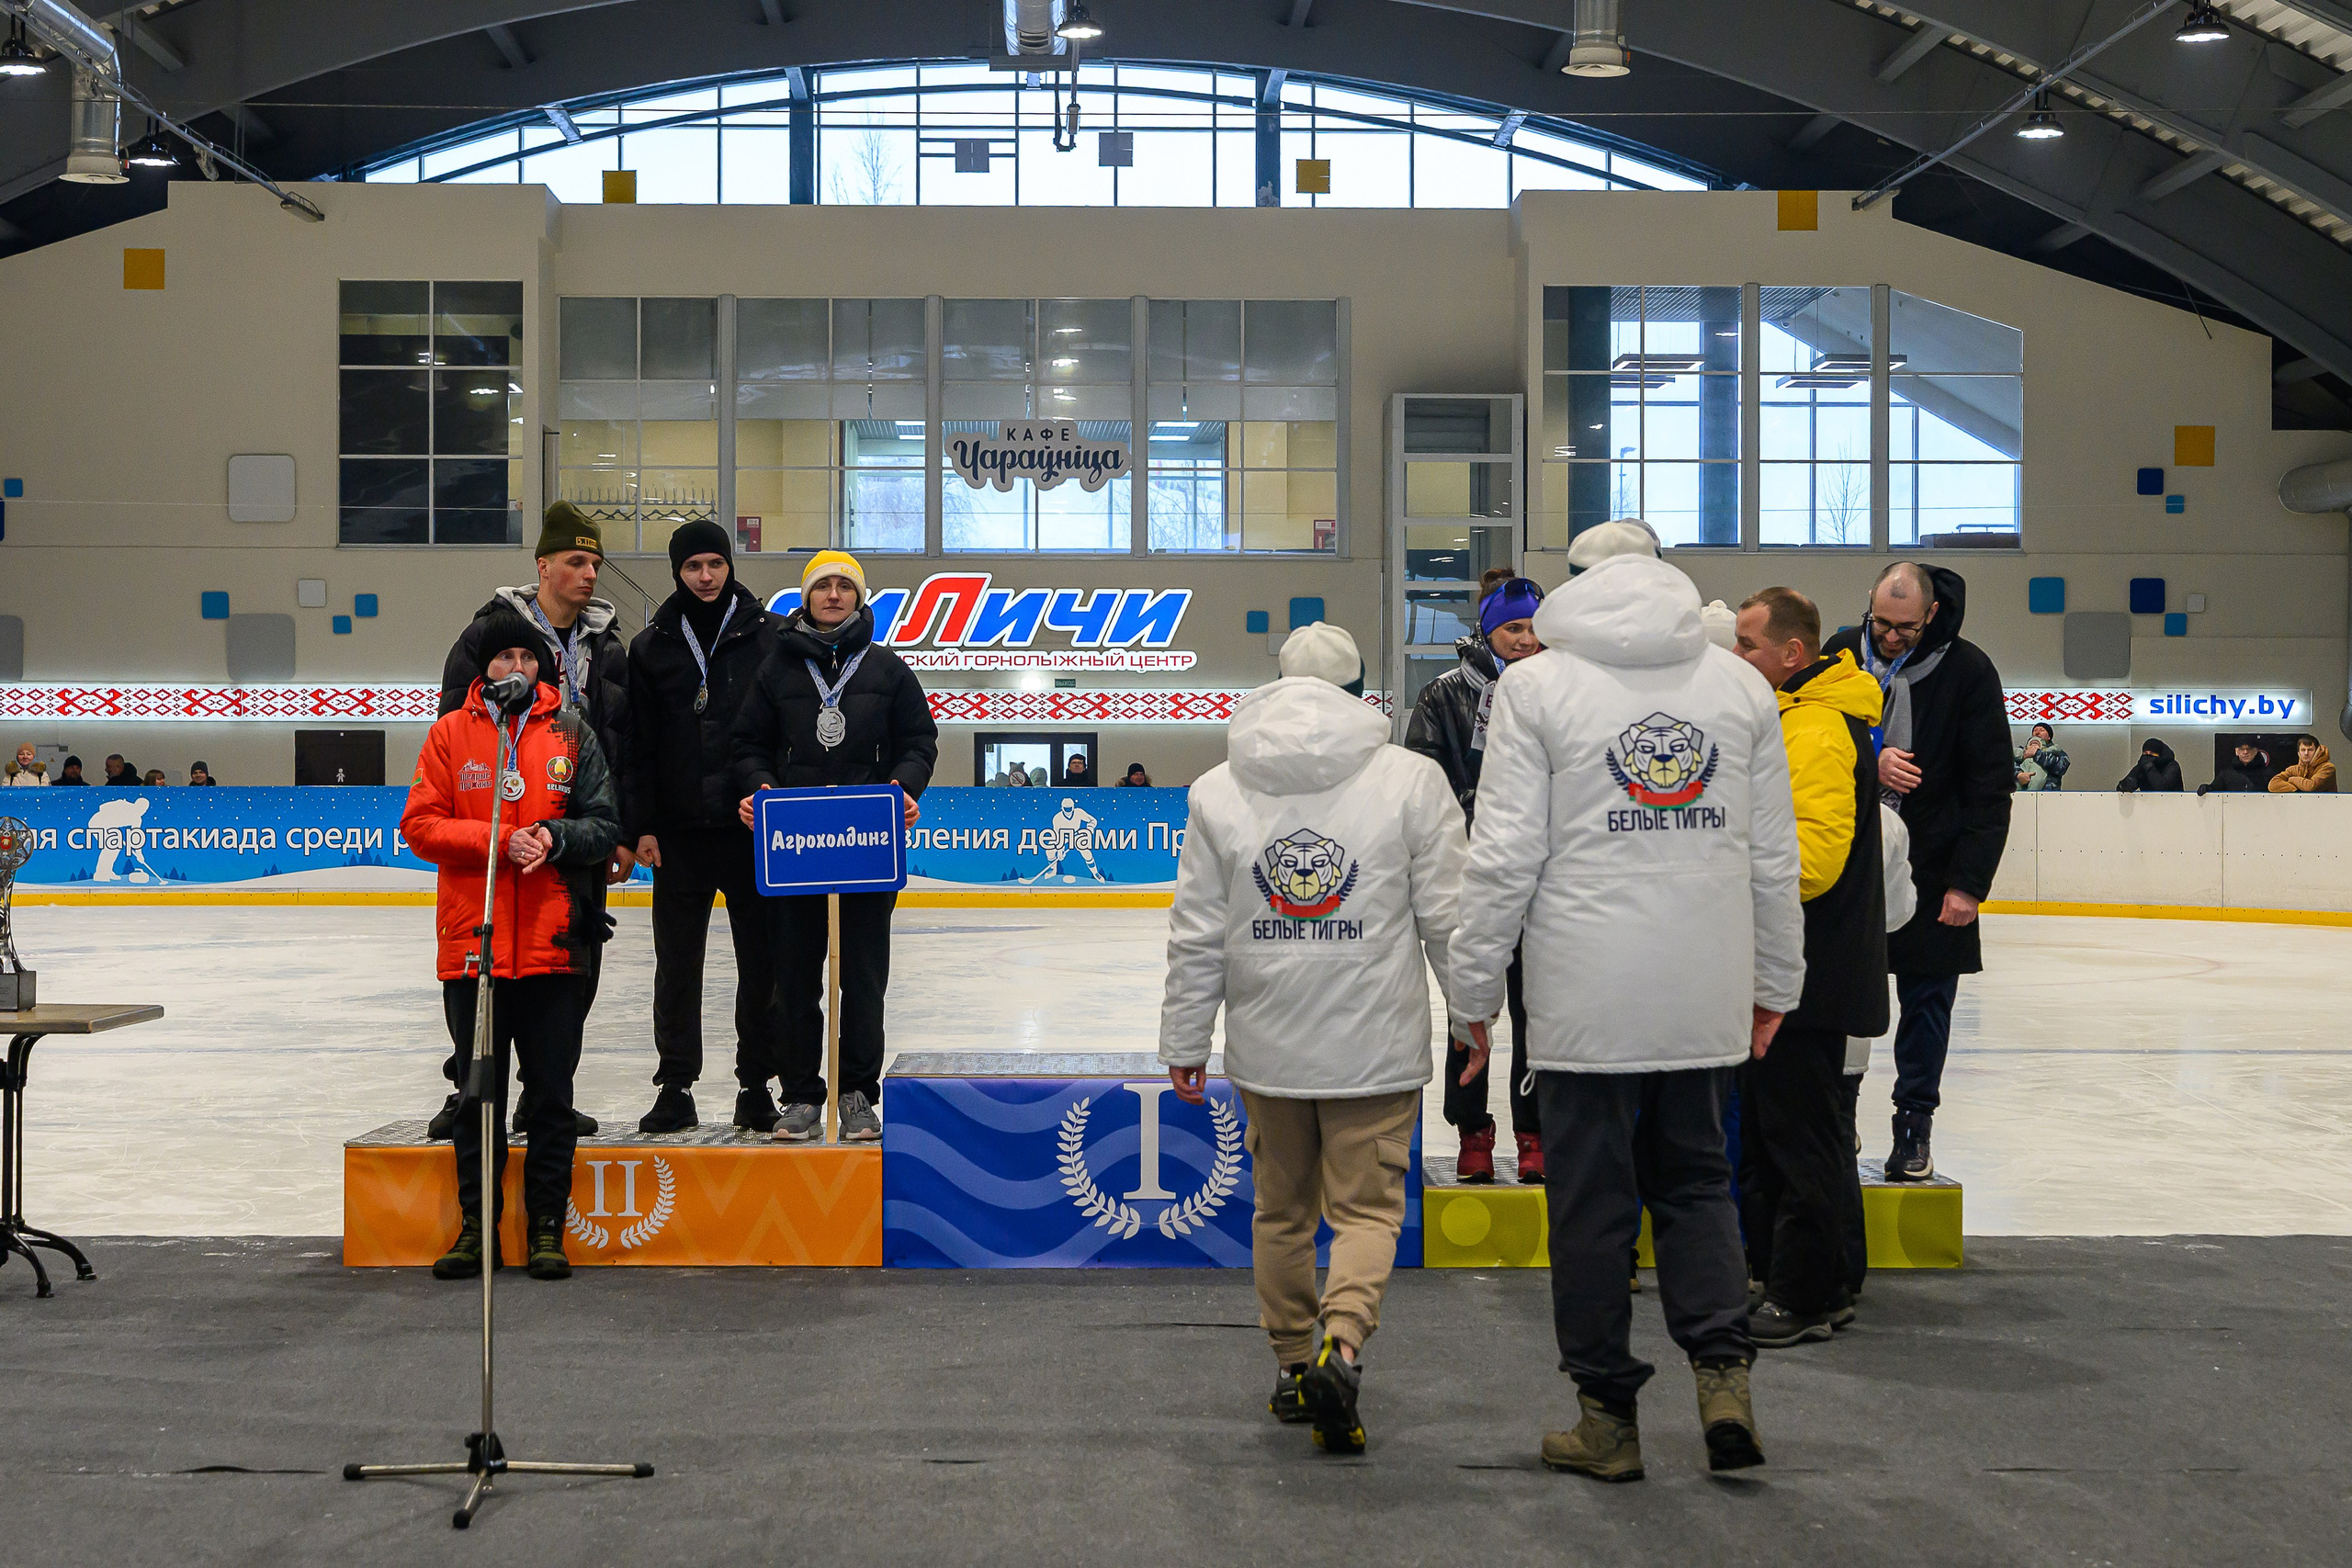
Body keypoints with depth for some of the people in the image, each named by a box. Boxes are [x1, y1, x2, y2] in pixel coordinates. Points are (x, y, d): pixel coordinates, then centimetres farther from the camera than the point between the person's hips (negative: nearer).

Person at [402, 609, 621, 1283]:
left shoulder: (571, 732, 6)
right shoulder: (450, 733, 6)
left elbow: (603, 824, 4)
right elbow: (420, 825, -1)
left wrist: (556, 836, -16)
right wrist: (499, 840, -13)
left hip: (552, 945, 0)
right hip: (471, 944, 0)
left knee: (551, 1090, 3)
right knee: (479, 1091, 8)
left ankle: (547, 1225, 12)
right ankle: (477, 1225, 16)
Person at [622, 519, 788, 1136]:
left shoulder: (768, 636, 3)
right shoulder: (652, 646, 7)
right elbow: (638, 744, 6)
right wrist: (639, 826, -1)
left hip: (754, 829, -1)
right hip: (679, 831, 1)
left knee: (762, 960, 3)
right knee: (677, 964, 4)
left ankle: (756, 1084, 12)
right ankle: (676, 1088, 11)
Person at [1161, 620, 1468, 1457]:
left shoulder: (1218, 791, 1)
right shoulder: (1412, 780, -5)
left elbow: (1197, 938, 3)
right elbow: (1447, 916, -3)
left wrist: (1185, 1044, 11)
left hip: (1267, 1043, 2)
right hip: (1377, 1043, -2)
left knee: (1282, 1206, 18)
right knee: (1367, 1205, 3)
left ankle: (1292, 1367, 26)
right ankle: (1341, 1342, -20)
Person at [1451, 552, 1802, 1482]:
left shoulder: (1536, 683, -4)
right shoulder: (1741, 684, 6)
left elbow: (1506, 857, -8)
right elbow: (1773, 855, 9)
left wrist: (1475, 990, 1)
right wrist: (1774, 984, 19)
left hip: (1586, 997, -3)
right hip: (1707, 996, 3)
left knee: (1593, 1199, 6)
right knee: (1697, 1180, 18)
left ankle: (1609, 1417, 14)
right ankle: (1722, 1368, 2)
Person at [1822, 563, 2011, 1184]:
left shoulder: (1968, 671, -7)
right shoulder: (1842, 654, 0)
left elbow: (1990, 790, -6)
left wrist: (1969, 882, -11)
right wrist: (1870, 762, -17)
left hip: (1931, 869, -2)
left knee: (1928, 999, 4)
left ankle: (1915, 1122, 14)